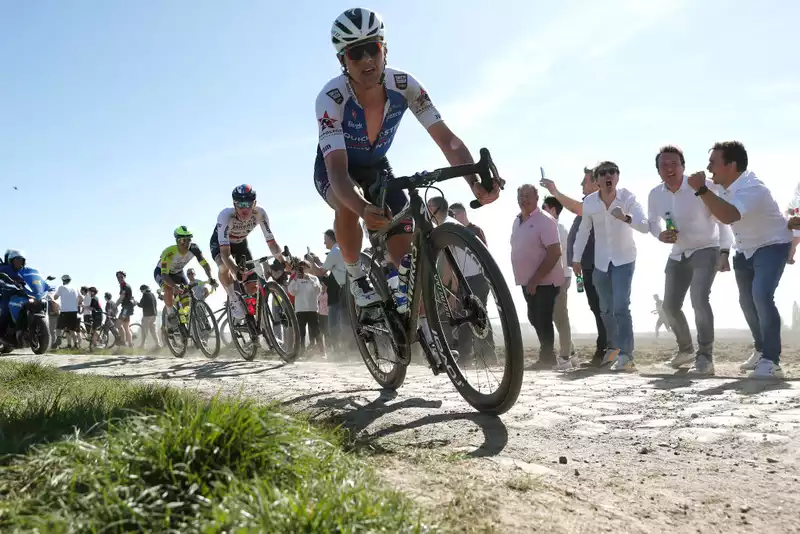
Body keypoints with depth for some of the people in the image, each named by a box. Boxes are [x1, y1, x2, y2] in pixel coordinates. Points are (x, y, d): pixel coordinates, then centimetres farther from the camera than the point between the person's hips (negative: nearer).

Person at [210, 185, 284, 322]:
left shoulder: (260, 213, -31)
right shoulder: (226, 215, -41)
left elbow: (271, 242, -27)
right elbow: (225, 252, -47)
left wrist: (283, 261, -45)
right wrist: (236, 271, -65)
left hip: (240, 243, 3)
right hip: (219, 243, -3)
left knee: (253, 282, -8)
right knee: (224, 266, -36)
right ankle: (234, 300, -14)